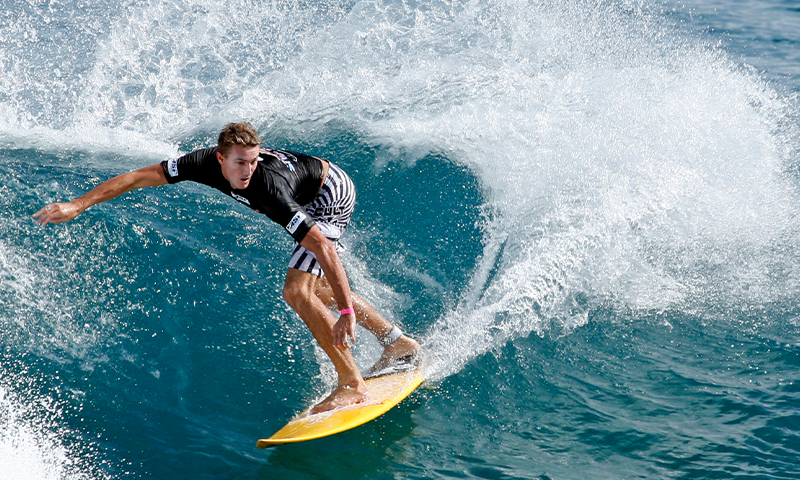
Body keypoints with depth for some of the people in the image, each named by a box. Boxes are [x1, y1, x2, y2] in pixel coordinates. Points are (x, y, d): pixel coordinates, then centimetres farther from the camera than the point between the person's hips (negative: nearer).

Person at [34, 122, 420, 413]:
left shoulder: (269, 190, -41)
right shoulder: (207, 162, -24)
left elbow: (322, 245, -45)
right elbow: (140, 177, -18)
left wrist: (346, 310, -50)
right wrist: (77, 205, -22)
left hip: (332, 197, -8)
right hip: (312, 192, 8)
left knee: (296, 291, -22)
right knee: (312, 288, 20)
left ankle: (352, 385, -16)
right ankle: (397, 343, 29)